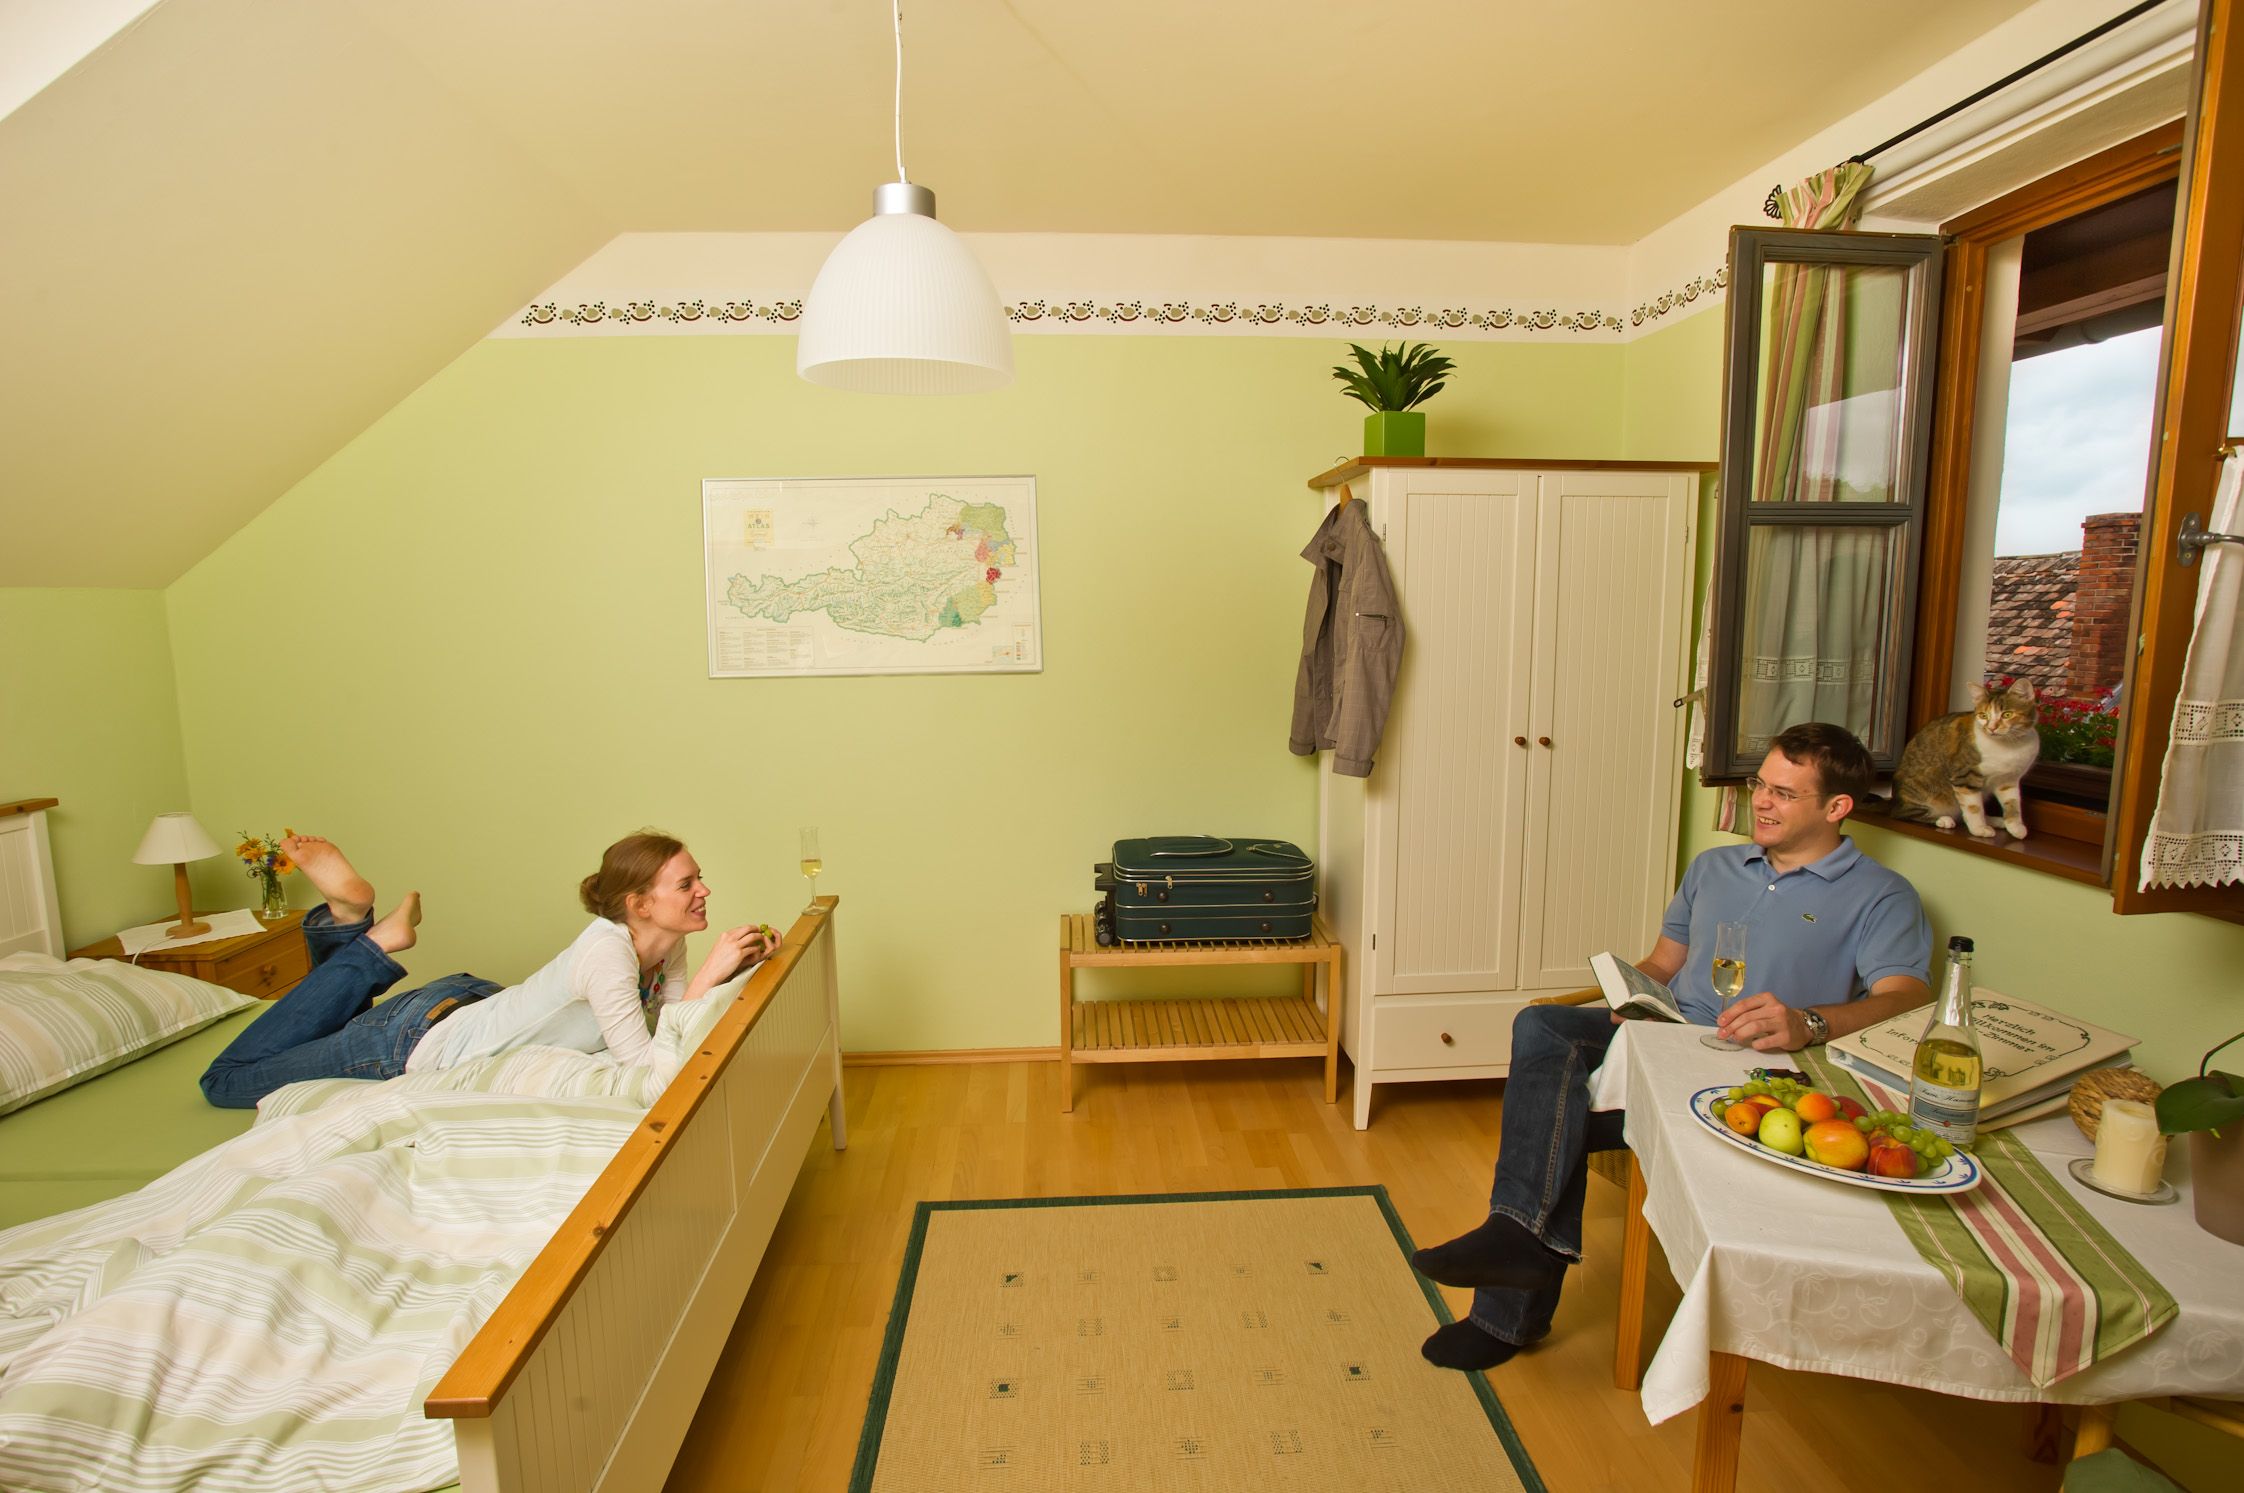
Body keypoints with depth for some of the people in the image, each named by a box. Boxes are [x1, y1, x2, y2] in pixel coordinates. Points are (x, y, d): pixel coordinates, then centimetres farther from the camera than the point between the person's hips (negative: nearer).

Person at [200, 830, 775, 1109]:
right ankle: (369, 942, 8)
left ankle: (352, 925, 21)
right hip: (420, 1039, -7)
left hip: (473, 1003, 7)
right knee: (225, 1080, 13)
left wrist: (732, 966, -21)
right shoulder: (607, 953, -38)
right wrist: (711, 972, -39)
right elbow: (647, 1069, -37)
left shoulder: (666, 946, -12)